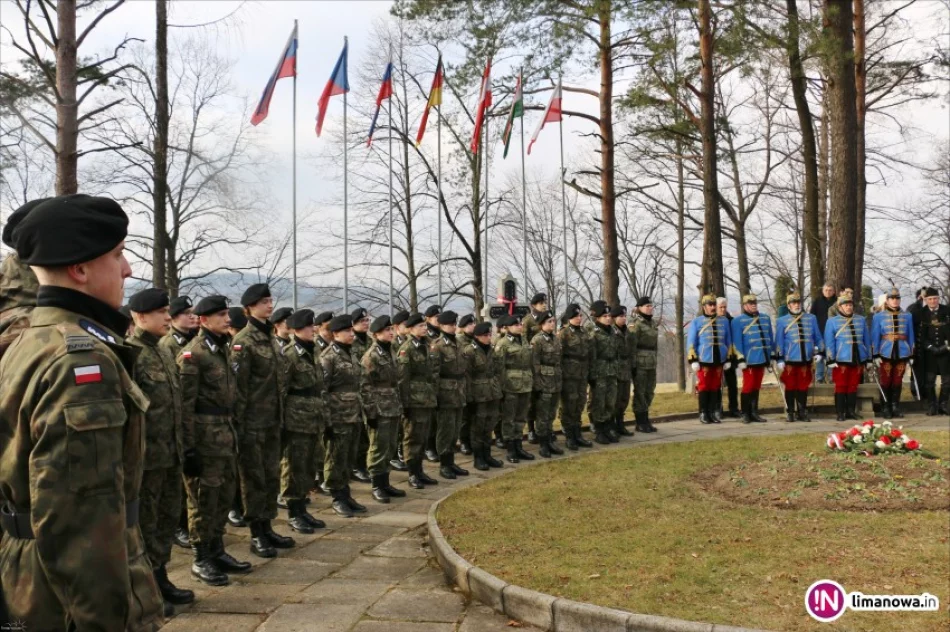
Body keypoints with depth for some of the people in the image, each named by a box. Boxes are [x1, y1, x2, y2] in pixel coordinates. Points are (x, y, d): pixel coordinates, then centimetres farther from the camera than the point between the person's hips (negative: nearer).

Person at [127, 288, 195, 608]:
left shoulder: (164, 352, 14)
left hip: (171, 453, 8)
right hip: (146, 455, -8)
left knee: (167, 518, 16)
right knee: (143, 522, 3)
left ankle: (159, 578, 28)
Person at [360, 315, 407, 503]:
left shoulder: (391, 352, 13)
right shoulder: (371, 356, -11)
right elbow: (366, 387, -14)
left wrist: (400, 407, 17)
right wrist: (371, 412, -17)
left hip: (393, 408, 8)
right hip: (379, 410, -8)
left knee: (390, 447, 12)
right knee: (379, 447, -2)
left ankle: (385, 483, 21)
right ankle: (377, 486, 6)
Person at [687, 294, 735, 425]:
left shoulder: (724, 321, 11)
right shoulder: (696, 322, 1)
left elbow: (728, 341, 14)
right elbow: (691, 342, -2)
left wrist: (728, 359, 10)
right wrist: (693, 360, -9)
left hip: (719, 360, 3)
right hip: (703, 360, -3)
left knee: (715, 387, 6)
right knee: (704, 387, 0)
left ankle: (712, 412, 13)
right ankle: (703, 414, 6)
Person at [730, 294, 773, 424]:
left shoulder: (765, 318, 14)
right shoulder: (738, 320, -3)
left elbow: (770, 338, 17)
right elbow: (737, 342, -6)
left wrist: (772, 356, 14)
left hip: (762, 358, 5)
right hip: (749, 359, -5)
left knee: (757, 386, 11)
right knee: (748, 386, -3)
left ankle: (754, 413, 17)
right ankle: (745, 414, 6)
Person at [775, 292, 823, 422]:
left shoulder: (811, 318, 10)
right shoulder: (782, 321, 1)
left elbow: (818, 337, 13)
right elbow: (779, 341, 0)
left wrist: (819, 352, 5)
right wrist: (779, 359, -4)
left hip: (806, 359, 2)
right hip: (790, 360, -2)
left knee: (803, 387, 7)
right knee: (790, 387, 3)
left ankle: (802, 413, 15)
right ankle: (790, 413, 10)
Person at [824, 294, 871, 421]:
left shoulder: (861, 320, 12)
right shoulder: (832, 321, 2)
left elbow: (866, 340, 14)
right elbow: (829, 342, -2)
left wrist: (868, 358, 12)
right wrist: (831, 360, -8)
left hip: (858, 359, 3)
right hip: (841, 360, -3)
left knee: (853, 386, 8)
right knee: (841, 386, -1)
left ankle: (851, 411, 16)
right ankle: (840, 413, 3)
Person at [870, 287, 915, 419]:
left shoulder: (907, 316, 11)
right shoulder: (878, 317, 2)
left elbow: (910, 337, 12)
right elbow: (875, 337, 0)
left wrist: (911, 355, 8)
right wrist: (875, 355, -7)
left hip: (902, 354, 2)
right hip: (885, 353, -2)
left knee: (898, 382, 6)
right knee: (886, 382, 0)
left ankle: (896, 408, 14)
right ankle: (885, 409, 7)